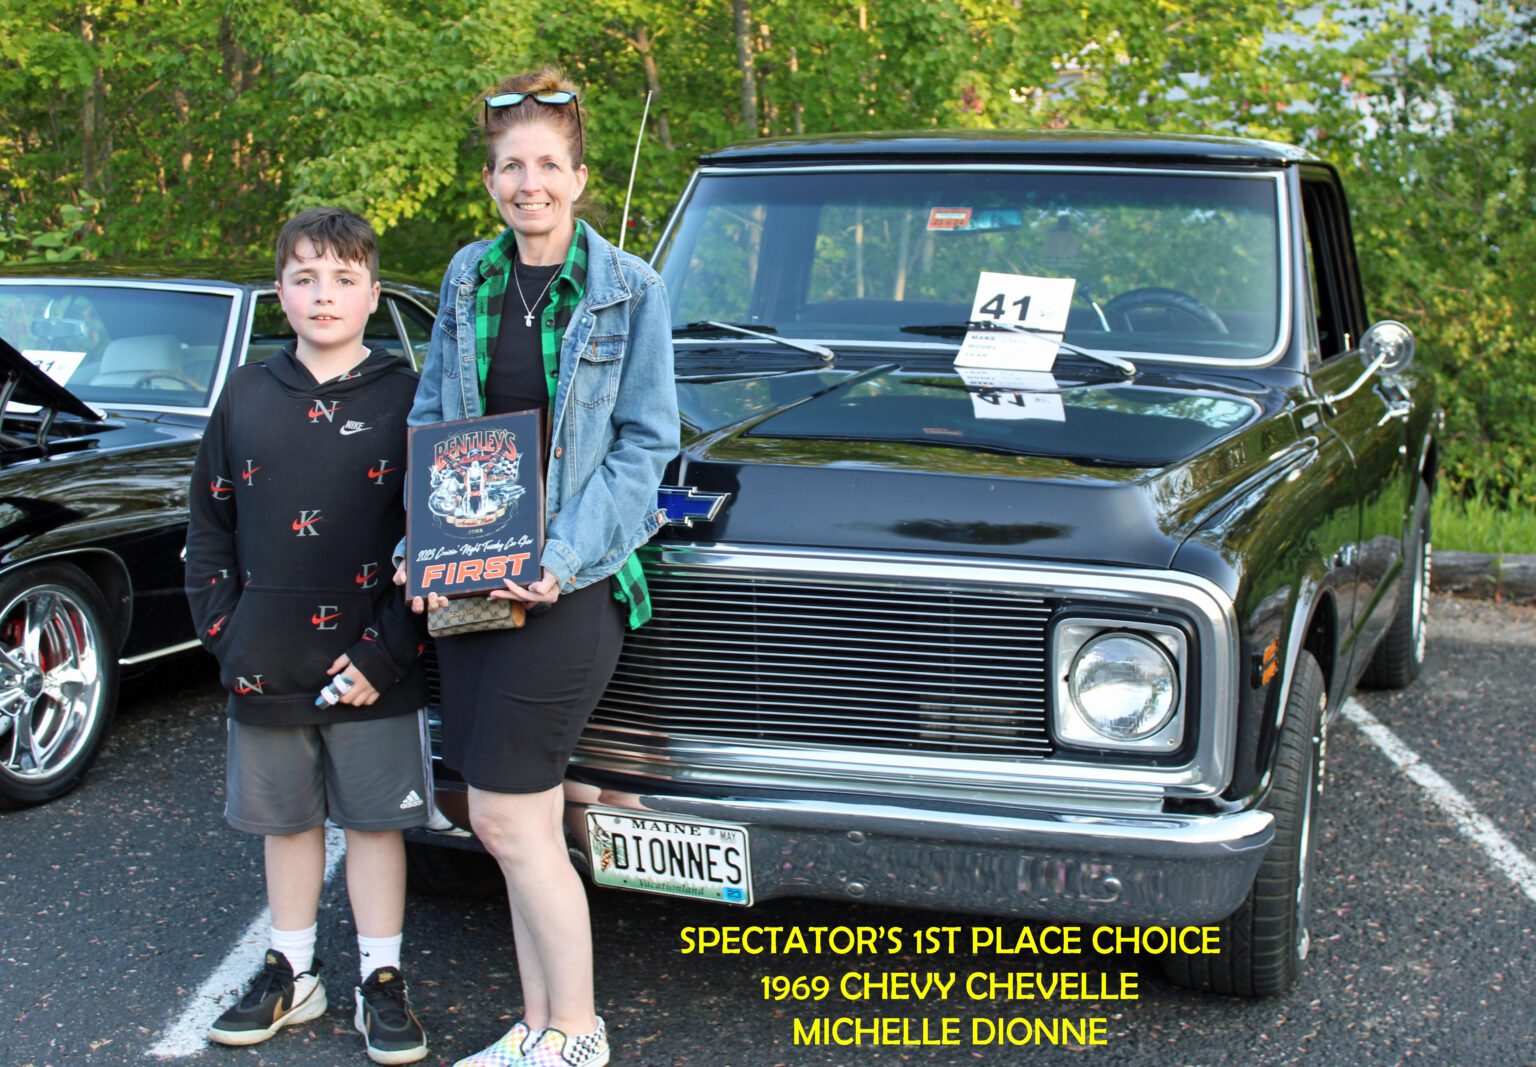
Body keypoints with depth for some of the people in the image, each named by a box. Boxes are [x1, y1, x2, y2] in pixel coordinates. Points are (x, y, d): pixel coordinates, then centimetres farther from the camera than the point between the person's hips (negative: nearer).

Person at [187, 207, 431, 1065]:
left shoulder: (405, 398, -5)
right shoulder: (249, 397, 5)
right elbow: (210, 525, 10)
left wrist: (384, 653, -13)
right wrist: (223, 632, 0)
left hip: (372, 671, -3)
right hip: (267, 667, 4)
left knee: (375, 820, 5)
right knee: (288, 821, 15)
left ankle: (382, 984, 19)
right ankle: (293, 976, 30)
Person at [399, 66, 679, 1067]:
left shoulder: (631, 290, -3)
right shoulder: (469, 279, 10)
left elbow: (645, 441, -5)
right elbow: (430, 420, 13)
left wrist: (565, 556, -16)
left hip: (570, 580, -5)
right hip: (469, 575, 5)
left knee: (506, 817, -5)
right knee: (522, 822, 10)